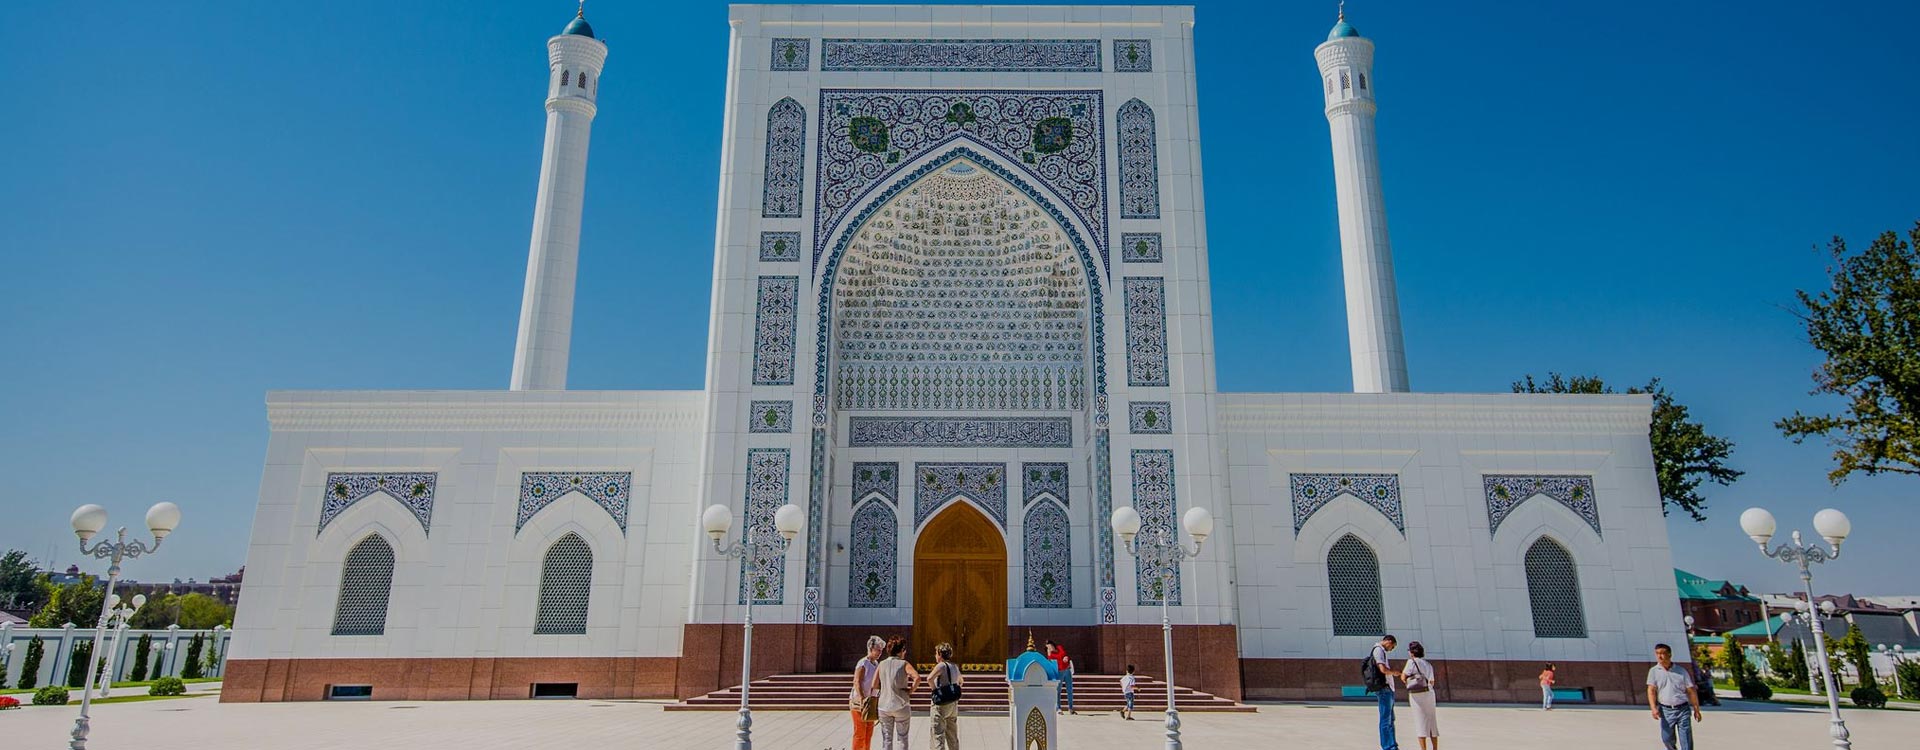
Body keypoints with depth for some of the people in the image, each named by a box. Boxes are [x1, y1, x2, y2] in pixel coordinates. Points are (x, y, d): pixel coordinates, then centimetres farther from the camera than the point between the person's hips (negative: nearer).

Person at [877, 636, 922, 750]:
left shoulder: (882, 664, 4)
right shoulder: (904, 664, -7)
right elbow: (917, 678, -23)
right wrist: (911, 691, -10)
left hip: (884, 706, 3)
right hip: (901, 706, -3)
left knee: (886, 739, 10)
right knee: (902, 739, 8)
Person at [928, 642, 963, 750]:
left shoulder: (941, 665, -13)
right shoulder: (955, 666, 11)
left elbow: (929, 678, -30)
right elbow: (961, 681, 29)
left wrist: (934, 688, -14)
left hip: (941, 703, -7)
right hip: (954, 704, 7)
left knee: (938, 734, -4)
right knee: (952, 735, 17)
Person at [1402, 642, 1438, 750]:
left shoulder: (1411, 662, -6)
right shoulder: (1428, 664, 13)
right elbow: (1432, 683, 17)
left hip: (1417, 694, -6)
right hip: (1429, 693, 6)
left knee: (1420, 722, -3)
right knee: (1432, 721, 12)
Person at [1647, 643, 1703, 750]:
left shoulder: (1681, 671, 2)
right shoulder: (1654, 671, -1)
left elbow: (1691, 691, 7)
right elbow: (1651, 690, -6)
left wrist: (1696, 709, 3)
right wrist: (1653, 708, -18)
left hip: (1683, 709, 0)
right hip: (1666, 710, 0)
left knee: (1686, 740, -2)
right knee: (1667, 738, 8)